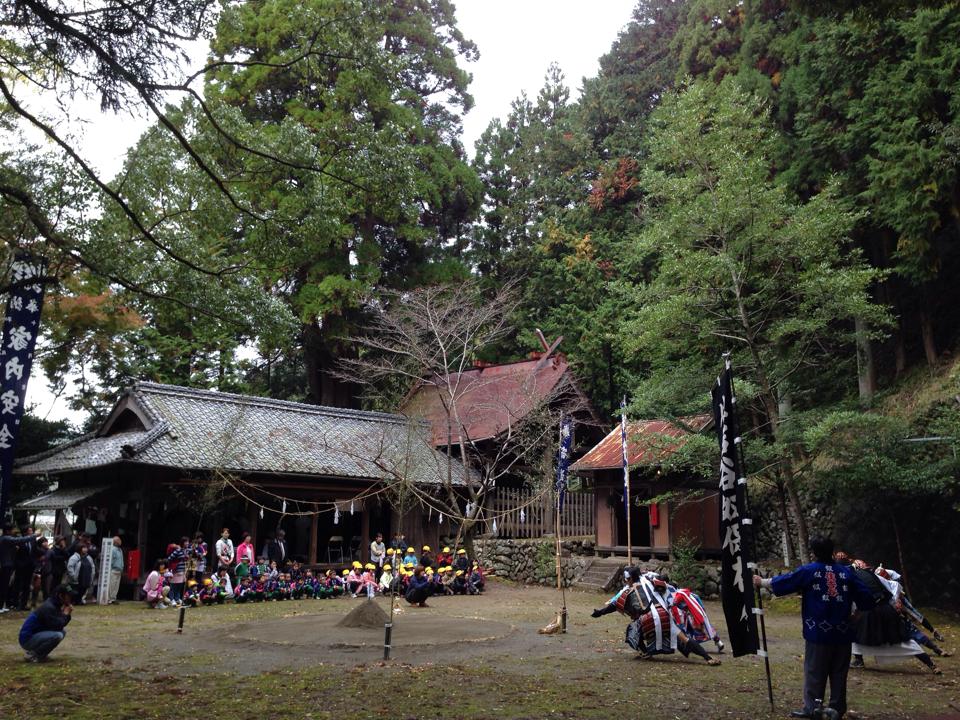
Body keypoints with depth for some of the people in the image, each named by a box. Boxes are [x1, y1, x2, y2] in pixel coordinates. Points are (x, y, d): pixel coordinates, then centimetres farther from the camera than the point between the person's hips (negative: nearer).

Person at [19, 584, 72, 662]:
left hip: (36, 635, 10)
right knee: (57, 635, -26)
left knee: (63, 631, 6)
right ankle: (32, 655, -9)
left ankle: (35, 650, 9)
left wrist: (67, 614, -4)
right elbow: (56, 626, -22)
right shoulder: (48, 608, -21)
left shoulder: (54, 605, 7)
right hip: (27, 639, -10)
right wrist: (65, 614, -10)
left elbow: (60, 625, 10)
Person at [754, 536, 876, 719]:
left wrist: (761, 582, 15)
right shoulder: (846, 572, 4)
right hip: (843, 632, 3)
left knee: (814, 672, 4)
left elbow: (781, 583, 0)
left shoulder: (808, 571, -4)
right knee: (839, 672, 13)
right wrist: (854, 612, 18)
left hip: (819, 632, -3)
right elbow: (866, 598, 3)